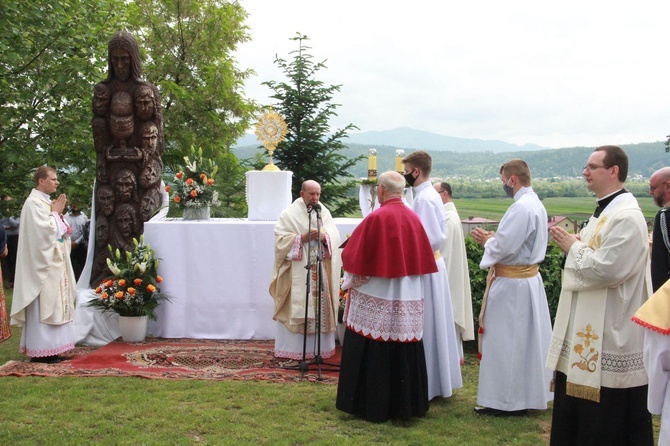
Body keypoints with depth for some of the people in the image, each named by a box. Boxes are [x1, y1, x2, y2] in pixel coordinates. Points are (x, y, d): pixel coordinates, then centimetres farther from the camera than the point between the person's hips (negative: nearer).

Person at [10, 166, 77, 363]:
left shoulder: (46, 202, 14)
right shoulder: (33, 203, -13)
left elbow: (58, 231, 17)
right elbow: (44, 231, -22)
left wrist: (58, 214, 0)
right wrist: (56, 213, -10)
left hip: (54, 263, 9)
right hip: (43, 264, -9)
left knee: (52, 305, 11)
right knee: (43, 305, -6)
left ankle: (48, 347, 17)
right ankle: (40, 351, -1)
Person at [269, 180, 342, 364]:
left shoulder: (324, 213, 9)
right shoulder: (289, 214, -2)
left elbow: (335, 236, 3)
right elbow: (281, 239, -9)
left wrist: (324, 237, -18)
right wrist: (302, 238, -18)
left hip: (320, 271, 4)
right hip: (297, 272, -4)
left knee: (320, 307, 5)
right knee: (295, 309, -4)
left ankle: (318, 349, 13)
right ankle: (292, 351, 1)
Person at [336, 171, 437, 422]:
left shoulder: (376, 218, -15)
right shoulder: (413, 218, 2)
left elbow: (358, 259, -10)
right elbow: (423, 258, 10)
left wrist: (348, 283, 8)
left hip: (376, 300, -6)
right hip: (409, 299, 6)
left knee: (373, 355, 5)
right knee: (405, 353, 12)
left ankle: (372, 406, 12)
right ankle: (405, 405, 20)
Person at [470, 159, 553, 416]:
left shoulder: (521, 207, -21)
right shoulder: (535, 204, 11)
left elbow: (503, 247, -24)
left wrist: (486, 240, -5)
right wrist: (493, 238, 8)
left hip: (512, 284, -10)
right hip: (529, 277, 10)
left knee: (505, 341, 0)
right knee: (526, 339, 16)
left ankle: (506, 401, 8)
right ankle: (528, 393, 27)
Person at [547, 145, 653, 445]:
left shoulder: (626, 217, -20)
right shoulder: (604, 211, 13)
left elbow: (605, 269, -26)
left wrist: (572, 246, -12)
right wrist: (572, 243, 4)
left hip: (611, 329, -10)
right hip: (589, 327, 11)